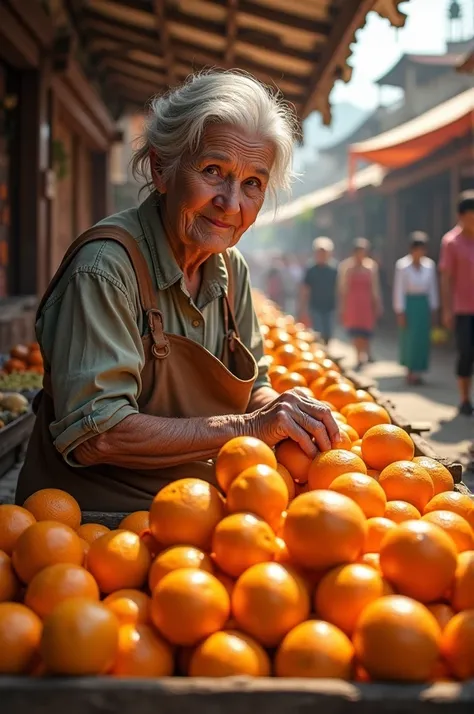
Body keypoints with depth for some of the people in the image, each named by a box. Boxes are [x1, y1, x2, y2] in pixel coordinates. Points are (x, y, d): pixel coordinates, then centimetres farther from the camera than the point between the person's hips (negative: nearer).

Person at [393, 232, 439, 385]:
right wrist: (400, 312, -9)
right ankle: (409, 371, 3)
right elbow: (398, 289, -7)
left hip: (424, 305, 4)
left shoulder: (429, 265, 4)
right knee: (410, 338, -5)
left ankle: (416, 372, 13)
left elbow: (432, 288, 11)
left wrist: (433, 308, 9)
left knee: (423, 338, 3)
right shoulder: (402, 265, -8)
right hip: (409, 304, -4)